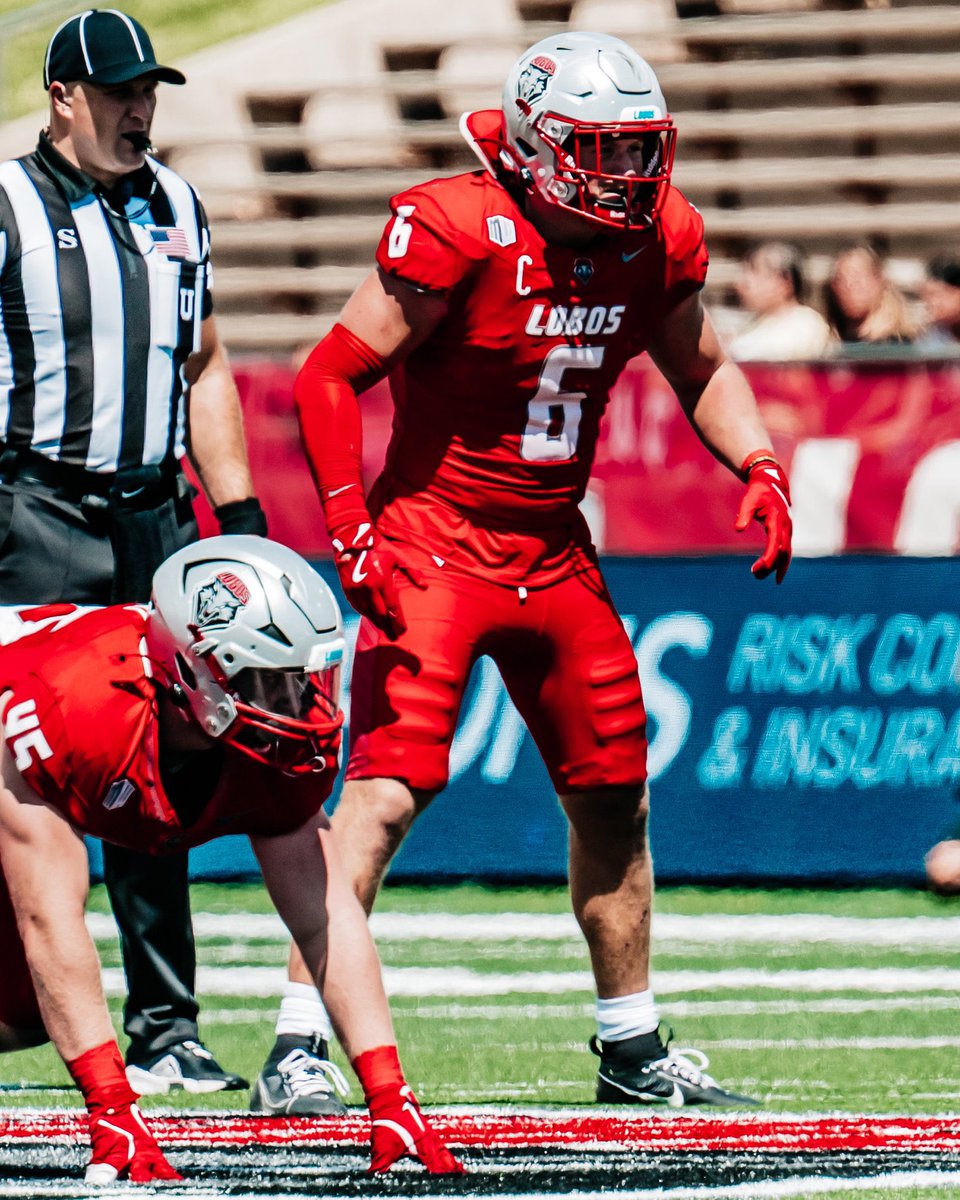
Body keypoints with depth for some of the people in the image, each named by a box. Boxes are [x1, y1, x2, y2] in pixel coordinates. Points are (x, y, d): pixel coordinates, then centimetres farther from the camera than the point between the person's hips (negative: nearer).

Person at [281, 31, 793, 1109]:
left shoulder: (656, 242, 0)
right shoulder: (461, 232, -20)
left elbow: (702, 374, 19)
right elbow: (328, 379, -15)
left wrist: (758, 468, 3)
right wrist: (352, 534, -20)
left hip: (556, 556, 7)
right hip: (435, 551, -7)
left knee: (613, 798, 12)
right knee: (385, 791, -17)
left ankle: (631, 1050, 26)